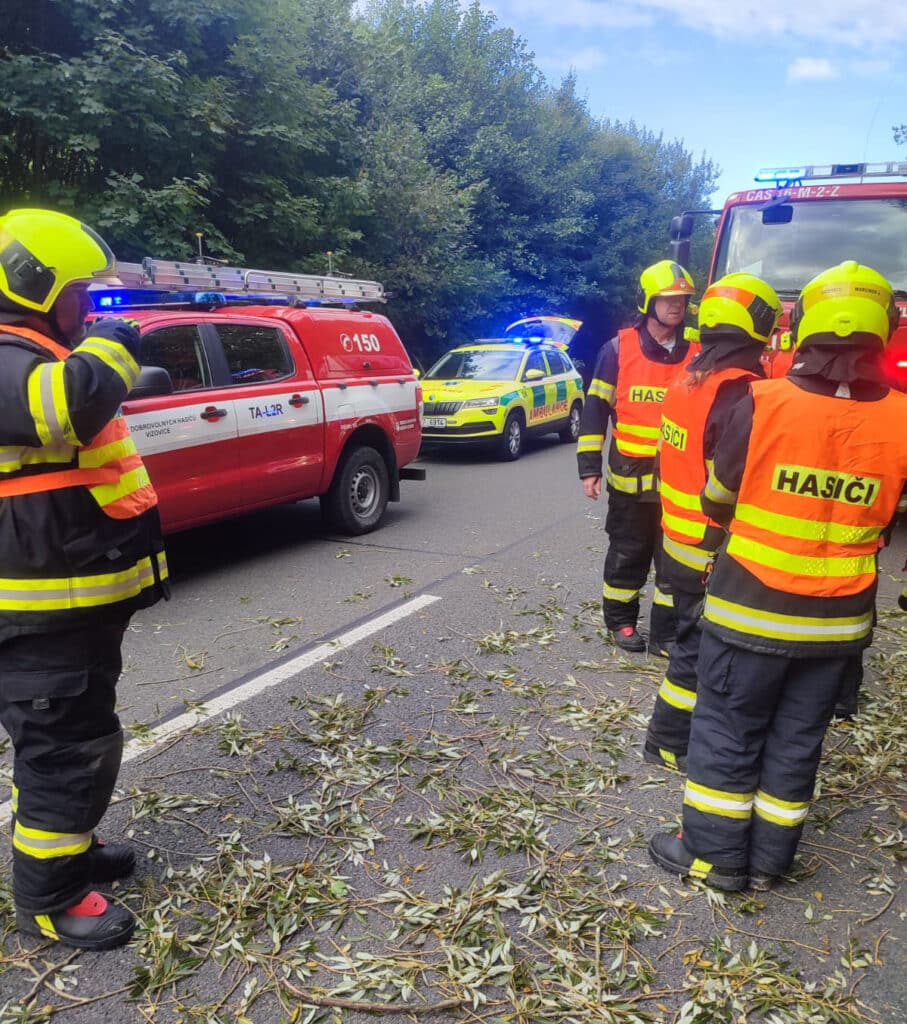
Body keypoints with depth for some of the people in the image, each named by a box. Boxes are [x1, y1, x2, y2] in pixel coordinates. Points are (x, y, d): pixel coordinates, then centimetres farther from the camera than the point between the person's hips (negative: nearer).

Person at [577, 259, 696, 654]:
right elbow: (596, 409, -3)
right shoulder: (619, 348, -3)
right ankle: (621, 622, 26)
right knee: (627, 555, 10)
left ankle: (666, 632, 17)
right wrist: (589, 467, -7)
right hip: (630, 476, -2)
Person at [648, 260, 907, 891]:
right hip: (839, 623, 3)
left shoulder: (763, 404, -15)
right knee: (796, 742, 16)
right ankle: (769, 861, 29)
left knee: (728, 733, 12)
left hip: (751, 611, -3)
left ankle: (715, 854, 24)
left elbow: (718, 500, -1)